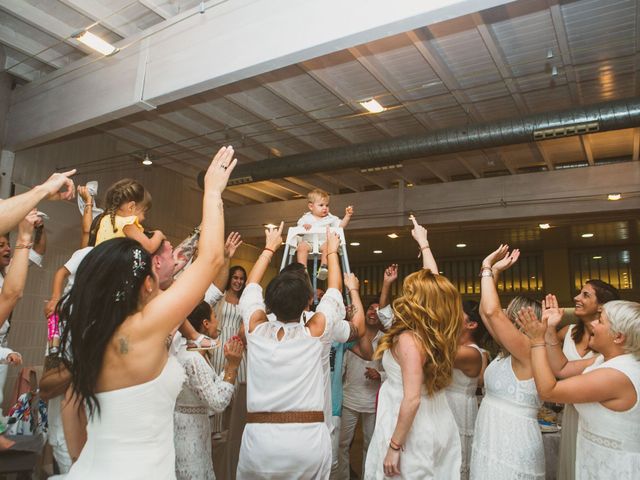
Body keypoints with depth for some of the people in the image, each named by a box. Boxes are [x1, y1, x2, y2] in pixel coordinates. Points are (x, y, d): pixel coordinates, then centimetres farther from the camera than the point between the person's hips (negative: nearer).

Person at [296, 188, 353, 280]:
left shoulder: (330, 218, 17)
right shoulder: (306, 218, 15)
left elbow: (341, 225, 13)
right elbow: (300, 225, 7)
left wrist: (347, 216, 0)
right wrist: (304, 226, -15)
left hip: (324, 242, 0)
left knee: (327, 246, -35)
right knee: (302, 247, -33)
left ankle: (323, 268, -40)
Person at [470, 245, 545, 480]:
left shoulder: (528, 351, -17)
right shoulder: (510, 351, 7)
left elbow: (492, 311, -28)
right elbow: (486, 311, 13)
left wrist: (487, 268, -16)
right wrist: (493, 271, 10)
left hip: (511, 447, -8)